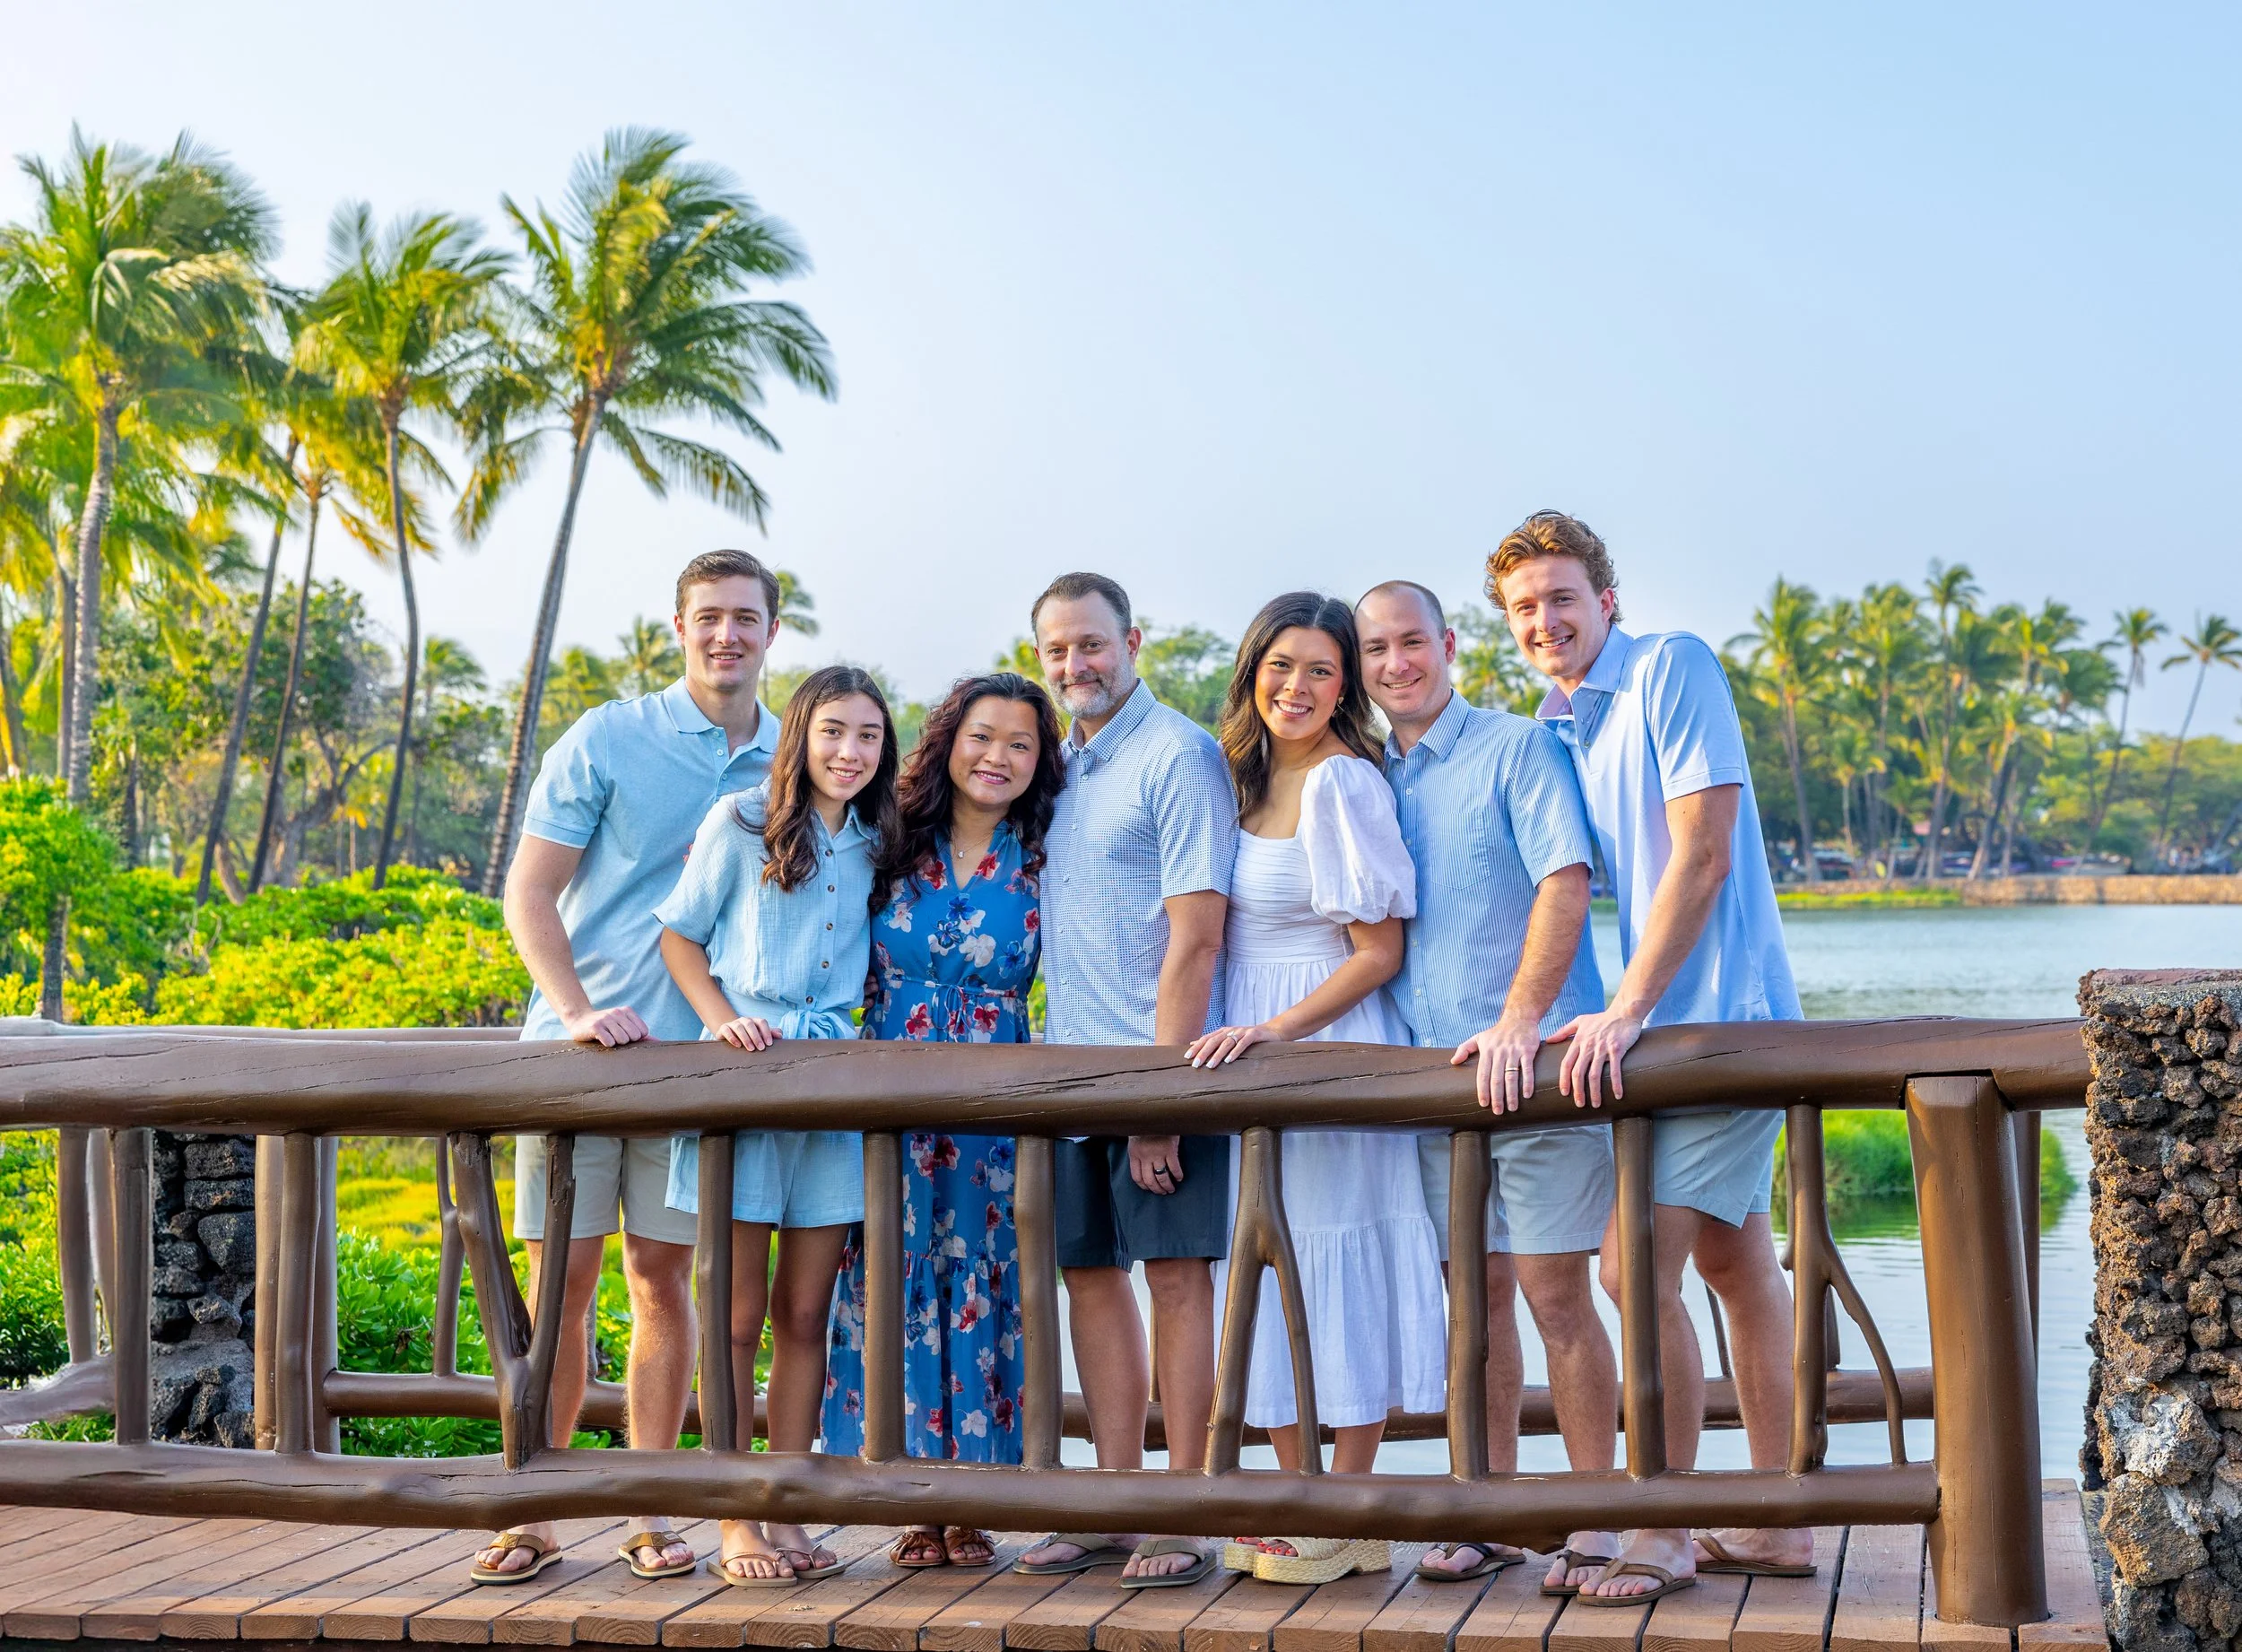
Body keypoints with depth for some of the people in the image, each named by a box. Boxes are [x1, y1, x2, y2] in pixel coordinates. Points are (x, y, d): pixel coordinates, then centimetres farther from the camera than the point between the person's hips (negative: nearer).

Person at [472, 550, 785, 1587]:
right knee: (562, 1278, -1)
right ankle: (531, 1514, 8)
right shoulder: (607, 741, -1)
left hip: (695, 1057, 2)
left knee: (663, 1277, 6)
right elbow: (527, 893, -3)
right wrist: (578, 1010, -15)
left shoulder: (791, 768, 8)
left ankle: (650, 1513, 15)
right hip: (580, 1048, -2)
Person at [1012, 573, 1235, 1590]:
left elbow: (1194, 933, -15)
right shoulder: (1059, 764, 16)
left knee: (1176, 1273, -2)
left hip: (1164, 1062, -7)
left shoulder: (1178, 755, -8)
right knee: (1090, 1274, 9)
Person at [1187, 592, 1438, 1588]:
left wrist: (1275, 1029, -19)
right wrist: (1234, 1036, 9)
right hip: (1245, 1053, 8)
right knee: (1268, 1265, 9)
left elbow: (1380, 953, -14)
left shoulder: (1344, 781, -12)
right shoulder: (1244, 778, 11)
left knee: (1337, 1263, -3)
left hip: (1331, 1046, -8)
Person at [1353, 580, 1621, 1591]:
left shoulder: (1518, 747, -2)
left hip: (1532, 1064, -5)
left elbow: (1565, 881, -14)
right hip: (1430, 1072, 5)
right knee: (1475, 1290, 10)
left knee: (1555, 1292, -4)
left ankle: (1596, 1522, 5)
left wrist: (1518, 1023, -23)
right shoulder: (1368, 780, 15)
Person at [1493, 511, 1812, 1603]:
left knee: (1638, 1268, -11)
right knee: (1734, 1259, 14)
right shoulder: (1549, 729, 13)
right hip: (1650, 1025, 8)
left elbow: (1703, 853, -17)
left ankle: (1664, 1536, 1)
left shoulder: (1672, 667, -10)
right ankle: (1778, 1523, 23)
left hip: (1718, 1015, -8)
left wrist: (1626, 1011, -19)